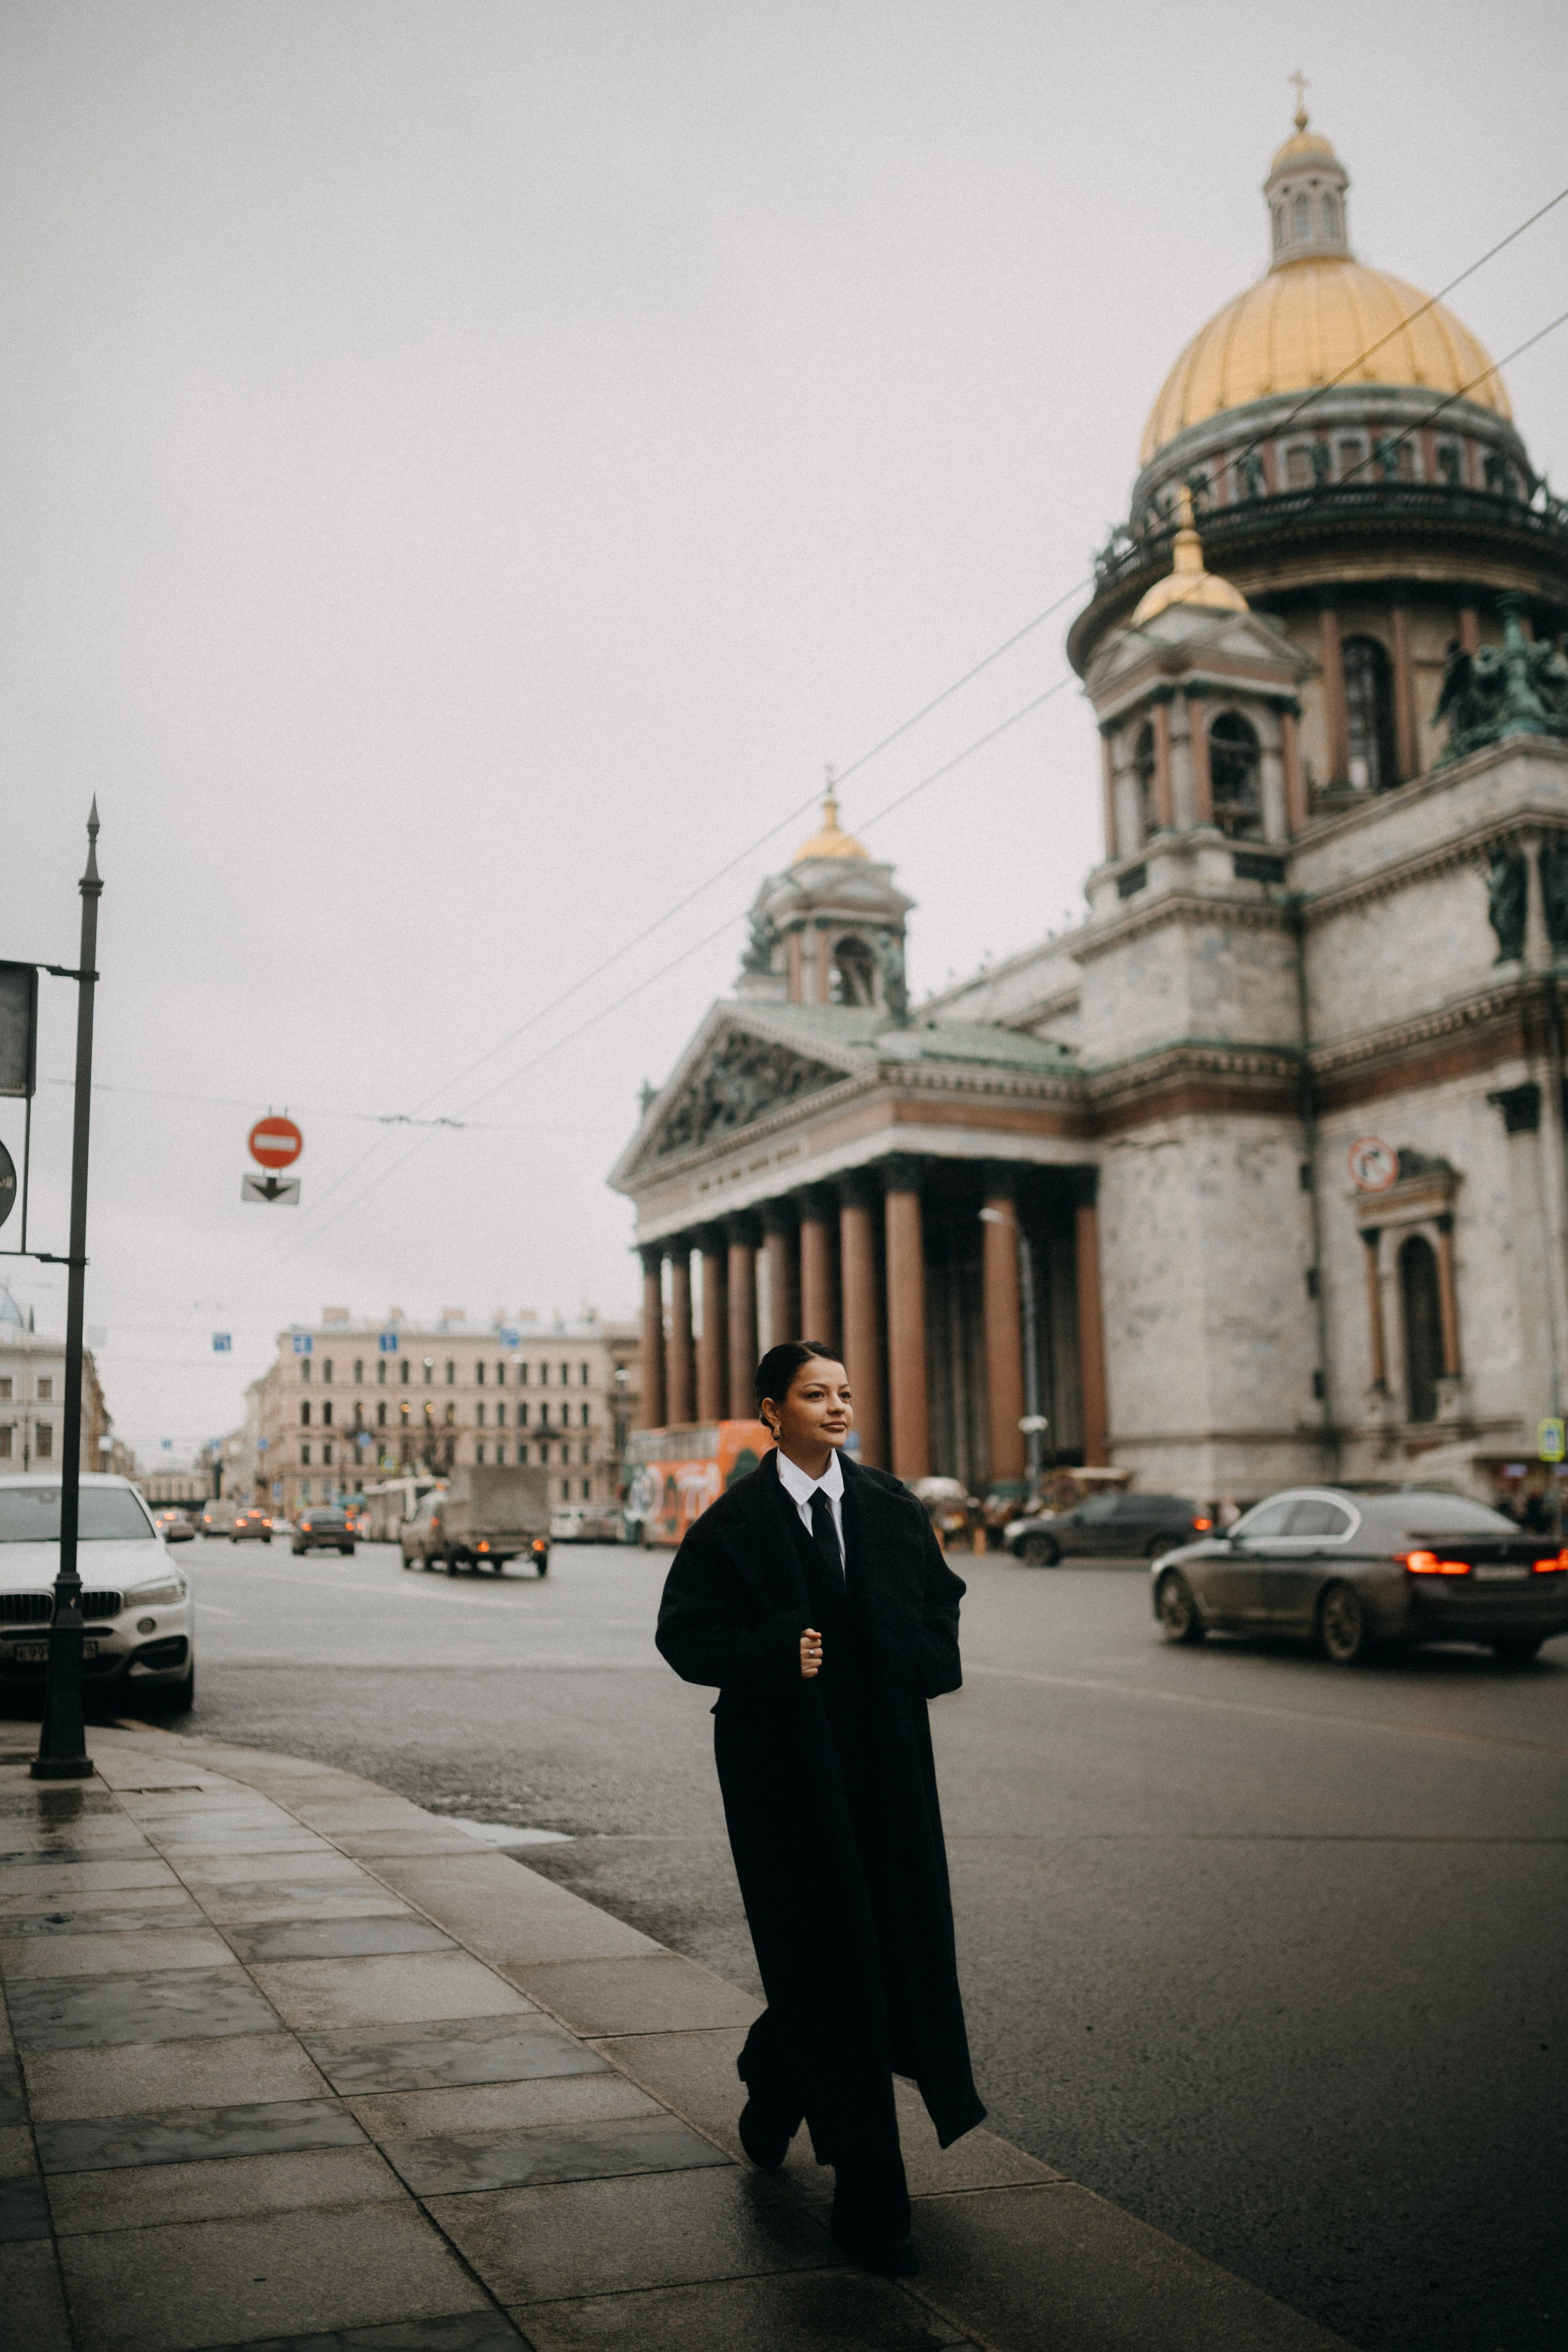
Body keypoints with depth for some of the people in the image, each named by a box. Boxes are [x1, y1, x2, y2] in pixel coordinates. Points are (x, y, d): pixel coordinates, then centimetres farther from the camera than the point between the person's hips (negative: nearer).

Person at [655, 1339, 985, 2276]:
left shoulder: (893, 1507, 6)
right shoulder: (735, 1521, -5)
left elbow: (943, 1595, 18)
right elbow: (684, 1631, -4)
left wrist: (929, 1656, -1)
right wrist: (773, 1656, -19)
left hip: (885, 1763, 4)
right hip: (784, 1767, -4)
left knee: (900, 1943, 7)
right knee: (831, 1963, -2)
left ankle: (773, 2082, 39)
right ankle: (870, 2206, 10)